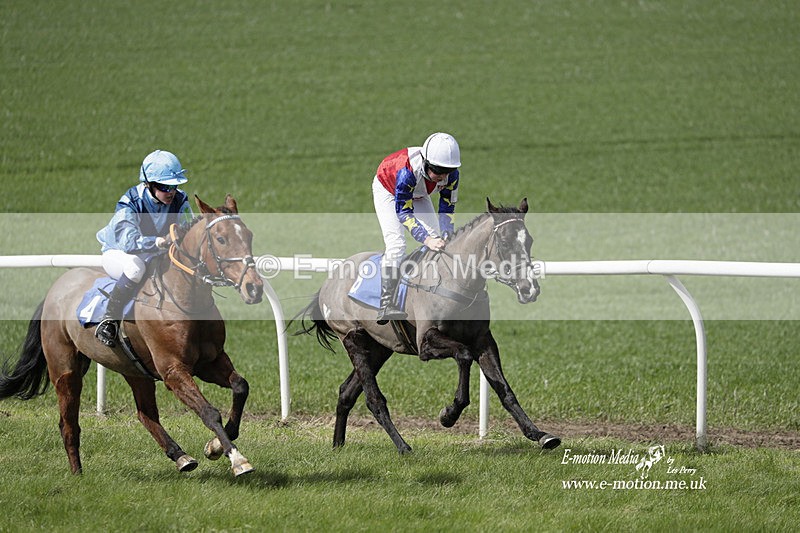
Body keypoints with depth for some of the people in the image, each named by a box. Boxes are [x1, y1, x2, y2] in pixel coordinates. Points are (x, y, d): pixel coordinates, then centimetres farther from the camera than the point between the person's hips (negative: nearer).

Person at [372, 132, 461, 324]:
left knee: (436, 241, -3)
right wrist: (427, 239, -48)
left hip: (418, 195, 6)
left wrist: (445, 237, -31)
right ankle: (386, 306, -25)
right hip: (388, 190, -6)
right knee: (396, 245, -22)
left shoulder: (451, 175, -28)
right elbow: (403, 212, -39)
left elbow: (447, 208, -15)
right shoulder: (407, 171, -44)